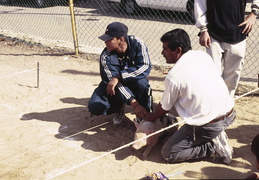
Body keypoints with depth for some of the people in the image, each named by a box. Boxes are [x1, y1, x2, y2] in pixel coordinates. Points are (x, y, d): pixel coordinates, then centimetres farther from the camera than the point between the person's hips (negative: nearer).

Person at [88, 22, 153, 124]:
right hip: (114, 88, 1)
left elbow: (145, 67, -33)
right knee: (95, 107, -23)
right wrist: (134, 104, -40)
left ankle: (144, 115, -10)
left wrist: (118, 77, -38)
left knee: (141, 83, -36)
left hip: (133, 83, -1)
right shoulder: (106, 57, -24)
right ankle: (119, 107, 9)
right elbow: (114, 83, -29)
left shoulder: (137, 44, -23)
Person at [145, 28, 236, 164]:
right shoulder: (203, 55, 3)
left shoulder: (173, 76, -16)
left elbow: (164, 108, 0)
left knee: (167, 153, 8)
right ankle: (216, 136, 17)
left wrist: (151, 117, 23)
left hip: (208, 126, -7)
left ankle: (213, 147, -1)